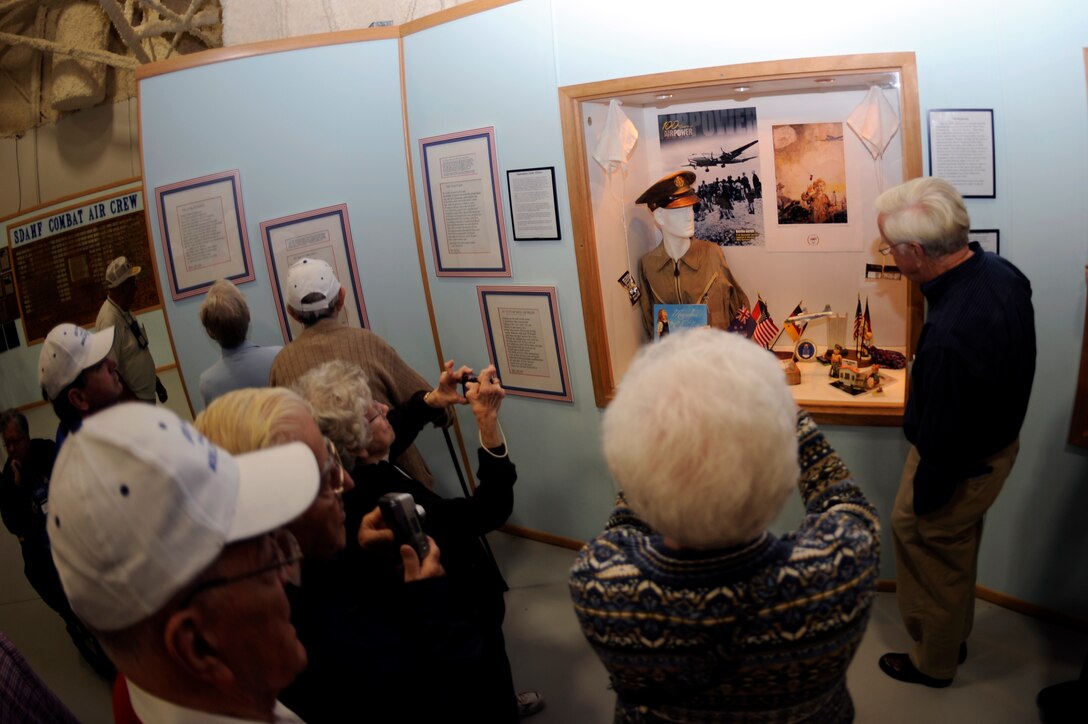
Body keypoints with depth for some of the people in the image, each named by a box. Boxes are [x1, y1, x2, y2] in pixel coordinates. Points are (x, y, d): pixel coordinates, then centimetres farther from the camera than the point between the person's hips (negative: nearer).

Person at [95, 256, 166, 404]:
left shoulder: (125, 311, 5)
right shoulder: (109, 320, -24)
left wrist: (156, 382, 20)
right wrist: (135, 402, -22)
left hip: (147, 396, 9)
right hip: (133, 401, -9)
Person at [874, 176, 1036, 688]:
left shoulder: (949, 338, -41)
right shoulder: (1001, 271, -12)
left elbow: (943, 443, -28)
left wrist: (922, 502, -14)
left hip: (958, 469, -9)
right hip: (1000, 441, 9)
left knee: (935, 559, 17)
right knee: (959, 550, 29)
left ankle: (933, 662, 43)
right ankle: (954, 637, 54)